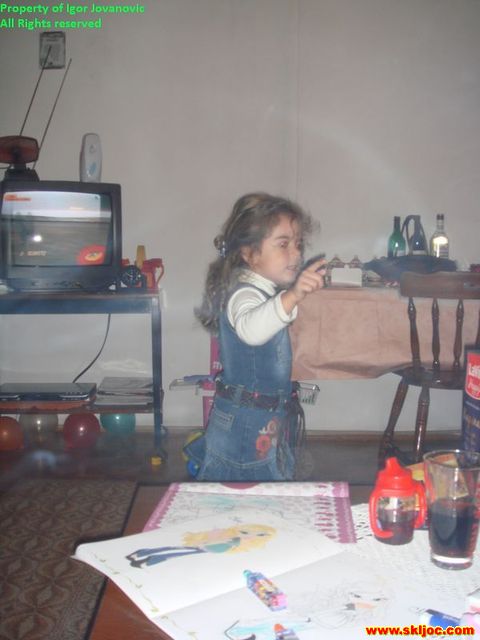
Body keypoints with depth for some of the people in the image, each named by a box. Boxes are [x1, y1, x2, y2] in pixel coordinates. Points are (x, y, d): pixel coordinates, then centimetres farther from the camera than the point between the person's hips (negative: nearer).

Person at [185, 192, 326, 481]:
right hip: (248, 422, -10)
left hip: (272, 416, 10)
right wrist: (291, 297, -60)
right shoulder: (244, 294, -22)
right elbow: (251, 329, -47)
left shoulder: (268, 289, 10)